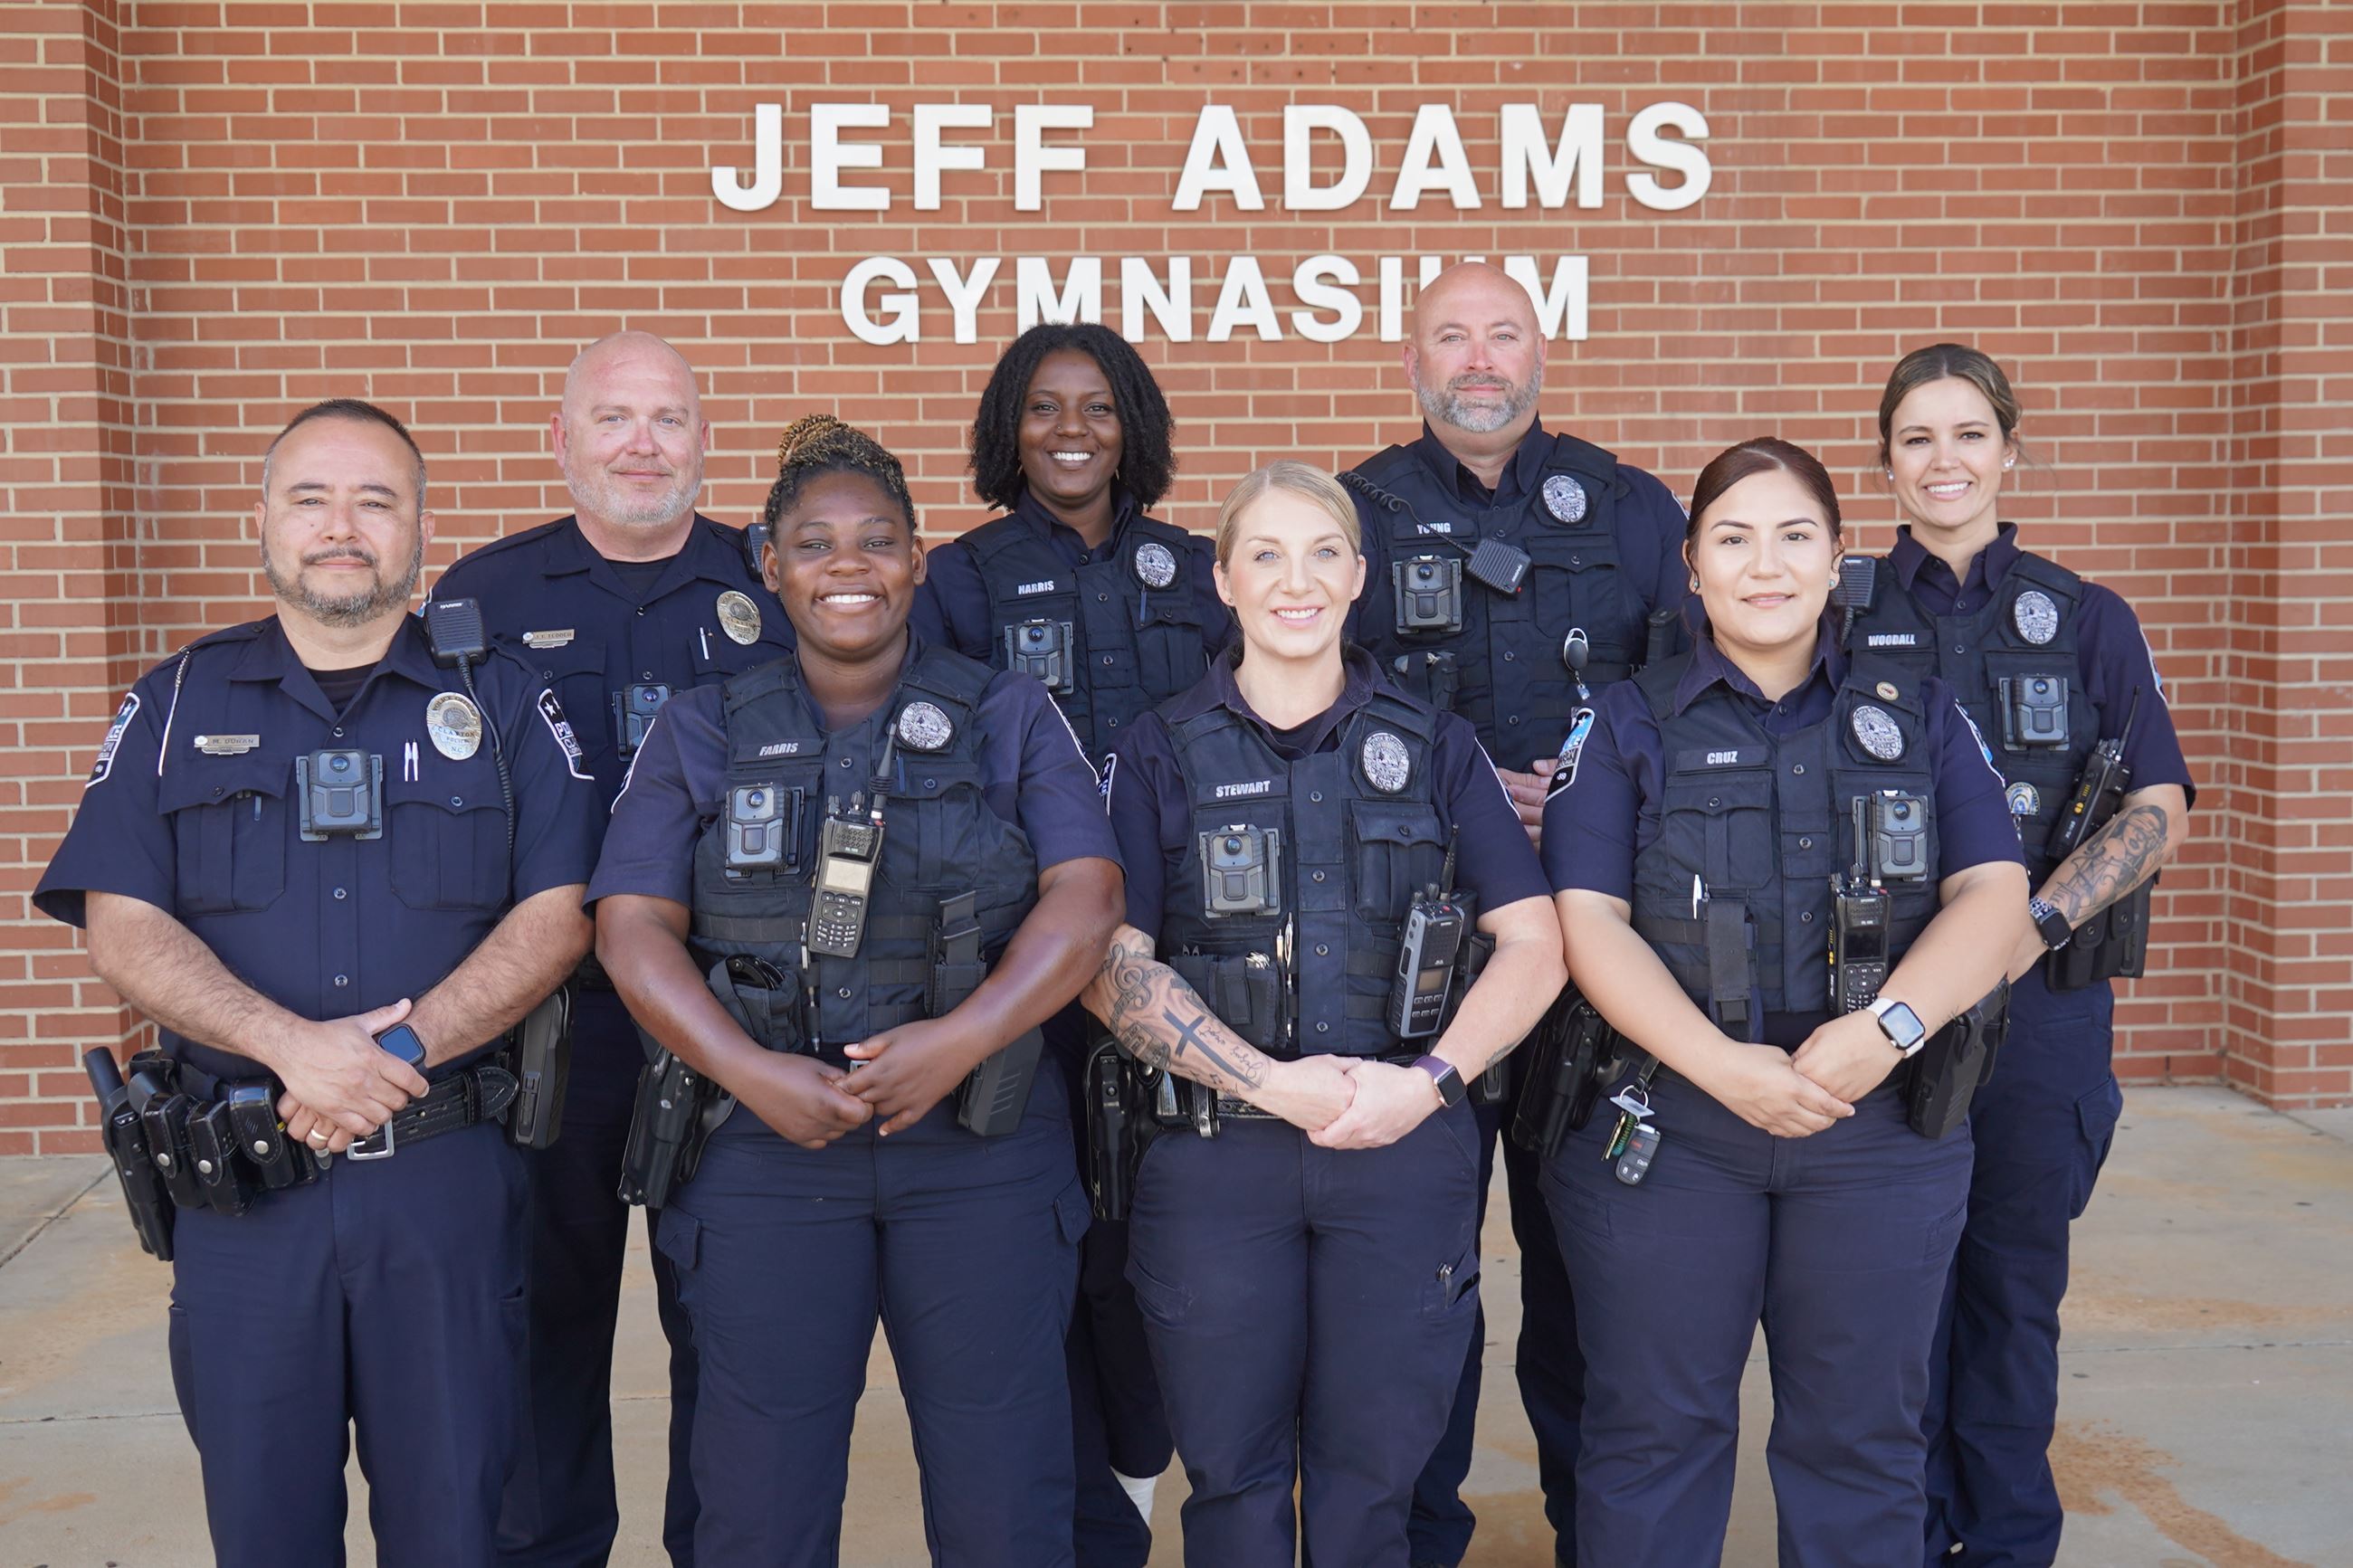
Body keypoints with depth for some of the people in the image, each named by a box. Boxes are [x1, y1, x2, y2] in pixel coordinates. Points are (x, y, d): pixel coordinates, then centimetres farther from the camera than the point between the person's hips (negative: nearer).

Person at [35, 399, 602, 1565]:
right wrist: (293, 1043, -16)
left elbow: (557, 913, -2)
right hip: (238, 1186, 1)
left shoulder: (500, 700, 6)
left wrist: (403, 1049, -16)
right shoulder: (179, 705, 8)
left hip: (449, 1175, -1)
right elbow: (120, 928, -1)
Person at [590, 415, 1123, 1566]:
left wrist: (963, 1038, -16)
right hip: (765, 1149, 1)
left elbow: (1086, 896, -1)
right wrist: (752, 1073, -12)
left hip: (981, 1146, 0)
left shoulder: (1010, 717, 10)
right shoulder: (703, 734, 11)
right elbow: (632, 926, 2)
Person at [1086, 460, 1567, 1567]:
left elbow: (1533, 945, 4)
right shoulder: (1164, 753, 6)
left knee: (1372, 1478, 7)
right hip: (1214, 1155, 0)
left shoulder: (1433, 747, 9)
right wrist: (1271, 1082, -13)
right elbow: (1111, 967, -3)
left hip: (1406, 1151, 1)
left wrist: (1429, 1080, -10)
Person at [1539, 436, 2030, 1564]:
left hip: (1878, 1132, 2)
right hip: (1664, 1125, -1)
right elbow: (1589, 919, -5)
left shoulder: (1917, 714, 10)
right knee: (1653, 1430, 7)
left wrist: (1887, 1028, -18)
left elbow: (1993, 894, 0)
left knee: (1859, 1437, 10)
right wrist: (1721, 1064, -18)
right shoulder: (1629, 726, 5)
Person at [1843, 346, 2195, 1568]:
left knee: (2016, 1271, 8)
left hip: (2046, 996, 0)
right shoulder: (1842, 617, 5)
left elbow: (2160, 811, -1)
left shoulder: (2086, 620, 6)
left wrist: (2032, 925, -16)